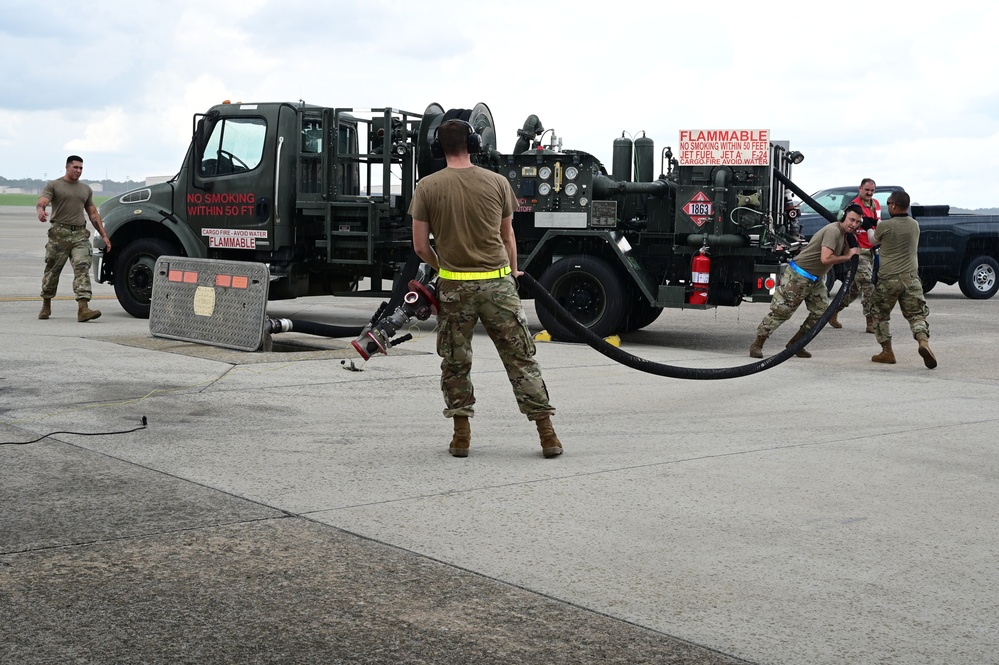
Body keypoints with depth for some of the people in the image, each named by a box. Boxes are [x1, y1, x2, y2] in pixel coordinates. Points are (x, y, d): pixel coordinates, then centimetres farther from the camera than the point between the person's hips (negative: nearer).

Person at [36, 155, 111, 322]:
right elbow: (41, 201, -12)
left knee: (82, 268, -13)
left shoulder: (86, 189, 19)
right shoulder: (53, 185, 4)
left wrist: (104, 236, 17)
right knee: (52, 270, 7)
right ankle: (46, 306, 25)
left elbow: (93, 214, 23)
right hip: (59, 233, -3)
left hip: (80, 235, 3)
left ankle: (83, 308, -22)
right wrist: (41, 211, -37)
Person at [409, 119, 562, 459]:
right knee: (521, 358, 7)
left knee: (455, 362, 14)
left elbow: (420, 246, 0)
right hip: (497, 282, 1)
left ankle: (461, 436, 15)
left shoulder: (427, 187, -3)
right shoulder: (497, 182, 0)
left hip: (453, 287, 0)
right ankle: (547, 435, 7)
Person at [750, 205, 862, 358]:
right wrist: (847, 256, -20)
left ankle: (795, 343, 14)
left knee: (822, 311, 4)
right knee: (780, 311, -5)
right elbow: (825, 259, -31)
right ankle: (757, 344, 4)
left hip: (815, 280, 9)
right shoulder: (833, 231, -21)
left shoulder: (844, 234, 9)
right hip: (797, 277, -9)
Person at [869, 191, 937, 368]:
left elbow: (874, 241, 9)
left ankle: (887, 352, 15)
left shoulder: (885, 226, -11)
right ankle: (924, 341, -22)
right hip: (911, 278, 3)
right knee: (916, 314, 6)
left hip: (888, 279, -3)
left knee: (880, 315, 16)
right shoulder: (915, 225, 5)